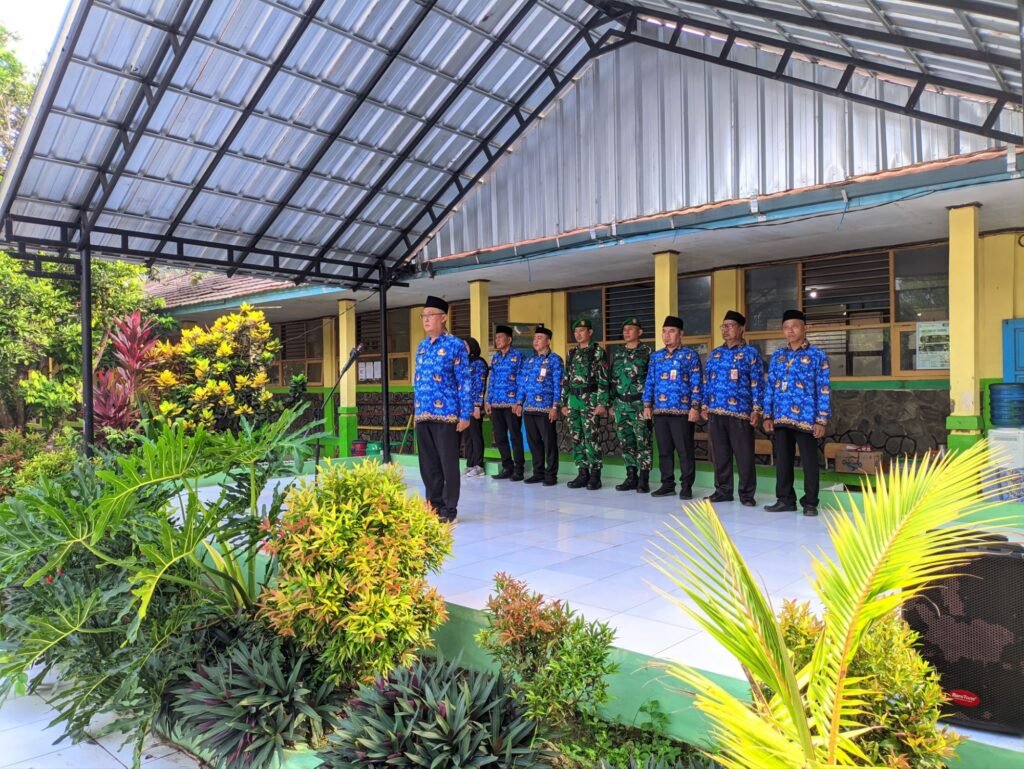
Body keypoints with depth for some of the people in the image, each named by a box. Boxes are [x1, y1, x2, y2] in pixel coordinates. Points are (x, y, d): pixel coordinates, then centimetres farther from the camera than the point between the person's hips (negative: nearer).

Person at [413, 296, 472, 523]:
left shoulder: (455, 345, -6)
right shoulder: (422, 346, 14)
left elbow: (464, 382, -8)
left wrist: (465, 414, -13)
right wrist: (416, 409, 16)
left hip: (446, 414, -6)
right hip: (423, 415, 7)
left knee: (448, 463, 1)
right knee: (428, 464, 12)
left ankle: (449, 509, 12)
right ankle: (433, 504, 24)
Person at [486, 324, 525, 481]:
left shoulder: (518, 356, -2)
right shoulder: (494, 358, 15)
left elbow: (522, 380, -6)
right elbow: (492, 381, 17)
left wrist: (518, 401, -12)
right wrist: (488, 401, 9)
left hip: (511, 403, -6)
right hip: (496, 403, 6)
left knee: (515, 437, 0)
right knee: (499, 437, 8)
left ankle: (518, 469, 7)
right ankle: (507, 467, 18)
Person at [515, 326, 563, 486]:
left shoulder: (554, 359, -1)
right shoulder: (529, 360, 17)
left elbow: (558, 384, -7)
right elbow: (523, 383, 18)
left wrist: (555, 407, -14)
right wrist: (519, 402, 9)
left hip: (545, 408, -6)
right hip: (529, 407, 6)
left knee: (549, 442, -2)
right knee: (533, 441, 10)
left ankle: (551, 475, 6)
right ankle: (538, 473, 20)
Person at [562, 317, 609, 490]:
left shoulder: (598, 351, -4)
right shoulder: (572, 353, 15)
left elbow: (603, 379, -10)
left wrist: (602, 403, -16)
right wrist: (564, 402, 13)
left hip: (589, 400, -6)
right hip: (573, 401, 6)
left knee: (591, 437, -6)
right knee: (576, 438, 7)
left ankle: (595, 475, 0)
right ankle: (582, 473, 14)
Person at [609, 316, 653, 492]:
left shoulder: (647, 352, -2)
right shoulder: (617, 353, 13)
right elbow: (611, 378, 16)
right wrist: (611, 403, 12)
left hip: (639, 404, -5)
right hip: (620, 404, 5)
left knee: (642, 442, -3)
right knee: (625, 442, 8)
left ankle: (643, 480, 3)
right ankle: (631, 478, 17)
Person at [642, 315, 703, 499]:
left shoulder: (690, 356, 1)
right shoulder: (656, 357, 14)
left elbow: (696, 384, -4)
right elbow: (649, 382, 14)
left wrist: (695, 407, -12)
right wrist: (647, 405, 6)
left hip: (682, 410, -4)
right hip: (660, 410, 5)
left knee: (684, 450, -1)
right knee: (664, 450, 9)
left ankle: (686, 486, 7)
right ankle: (667, 484, 18)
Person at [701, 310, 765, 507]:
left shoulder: (751, 353, 1)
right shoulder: (715, 354, 15)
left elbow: (757, 383, -4)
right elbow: (707, 382, 18)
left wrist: (756, 409, -10)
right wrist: (705, 406, 11)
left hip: (740, 411, -5)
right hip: (716, 412, 5)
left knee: (744, 456, -1)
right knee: (720, 454, 10)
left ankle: (747, 494, 9)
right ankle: (723, 491, 19)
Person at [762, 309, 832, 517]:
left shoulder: (817, 355, -1)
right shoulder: (777, 356, 12)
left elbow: (824, 390, -4)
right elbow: (770, 387, 13)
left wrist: (822, 420, -10)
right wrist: (768, 415, 7)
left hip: (806, 418, -4)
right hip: (781, 418, 5)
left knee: (809, 462, 3)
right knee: (782, 461, 10)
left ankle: (810, 503, 14)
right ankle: (785, 500, 21)